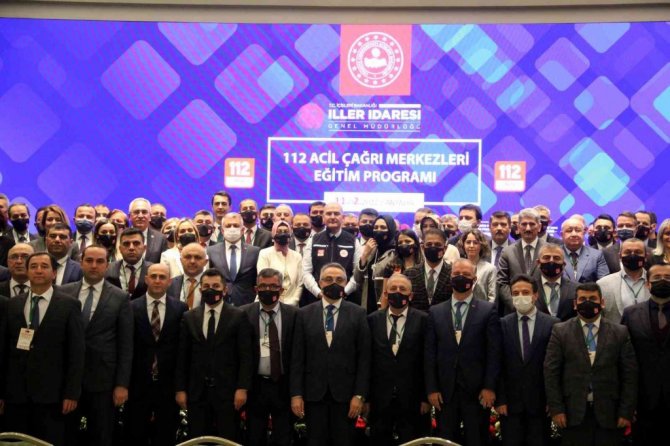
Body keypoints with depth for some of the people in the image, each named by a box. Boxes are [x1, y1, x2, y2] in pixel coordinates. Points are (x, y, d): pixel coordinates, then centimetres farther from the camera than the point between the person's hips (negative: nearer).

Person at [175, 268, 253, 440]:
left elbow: (245, 356, -3)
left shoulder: (238, 316, 1)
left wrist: (242, 388, -10)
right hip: (197, 391, 2)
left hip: (227, 391, -2)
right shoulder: (189, 317, 9)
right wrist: (180, 389, 3)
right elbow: (182, 357, 8)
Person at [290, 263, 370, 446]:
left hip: (345, 393, -1)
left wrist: (359, 394, -7)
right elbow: (297, 358, 2)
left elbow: (363, 357, -1)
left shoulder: (358, 314, 1)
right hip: (313, 393, 1)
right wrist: (296, 393, -3)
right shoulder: (304, 314, 5)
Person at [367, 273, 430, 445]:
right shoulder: (372, 320, 4)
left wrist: (426, 397, -4)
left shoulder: (423, 320, -1)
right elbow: (367, 360, 4)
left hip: (412, 400, -1)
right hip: (379, 399, 2)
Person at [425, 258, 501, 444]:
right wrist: (431, 388, -2)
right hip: (445, 390, 2)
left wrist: (490, 387, -9)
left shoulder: (488, 310, 2)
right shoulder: (435, 312, 9)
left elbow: (494, 352, -2)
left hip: (477, 390, -2)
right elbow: (430, 353, 5)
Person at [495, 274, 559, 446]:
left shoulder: (552, 324, -1)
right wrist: (500, 399, -5)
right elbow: (498, 365, 0)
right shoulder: (503, 324, 1)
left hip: (540, 401, 0)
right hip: (511, 401, 1)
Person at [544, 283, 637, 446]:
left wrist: (626, 412, -2)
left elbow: (629, 375, 4)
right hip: (573, 413, -1)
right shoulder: (560, 331, 4)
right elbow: (551, 372, 0)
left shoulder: (620, 333, 6)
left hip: (609, 414, 1)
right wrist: (556, 409, -6)